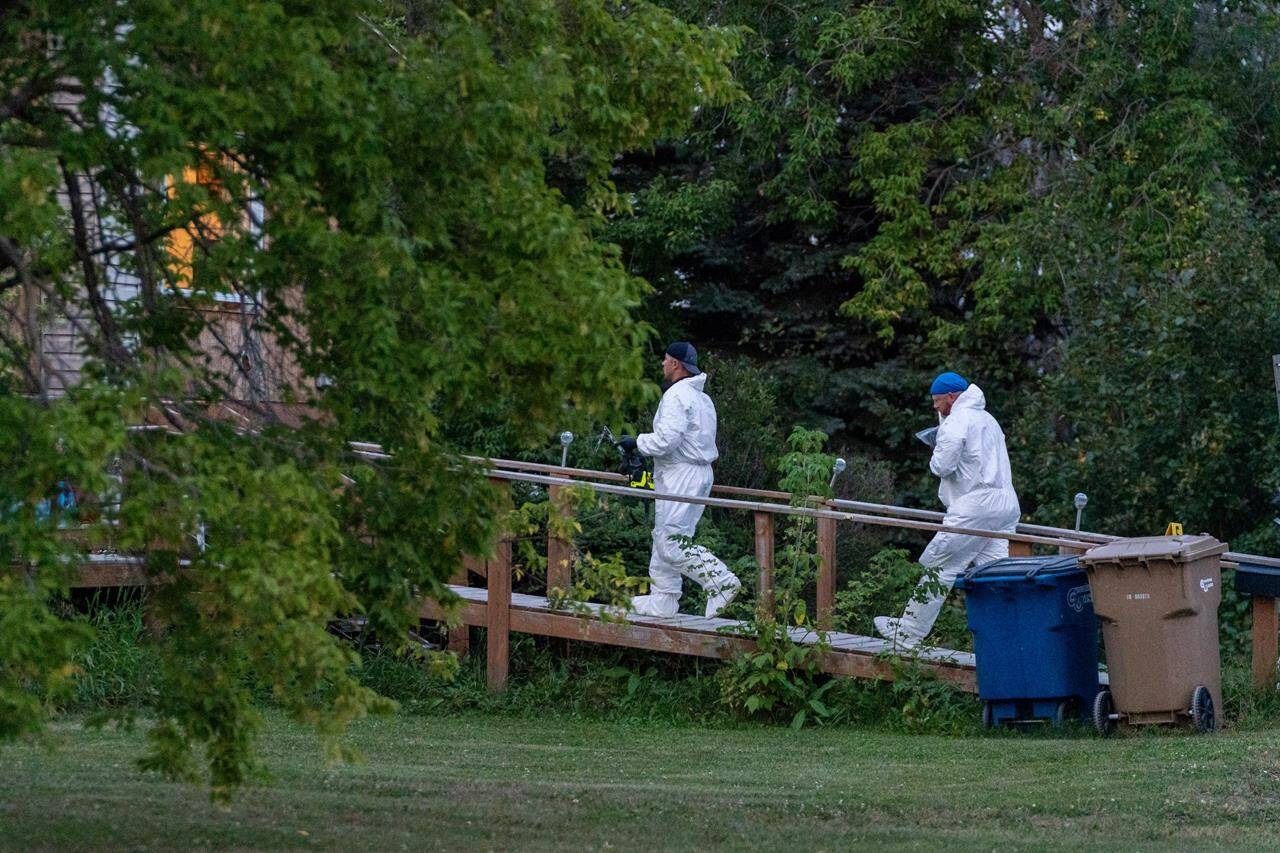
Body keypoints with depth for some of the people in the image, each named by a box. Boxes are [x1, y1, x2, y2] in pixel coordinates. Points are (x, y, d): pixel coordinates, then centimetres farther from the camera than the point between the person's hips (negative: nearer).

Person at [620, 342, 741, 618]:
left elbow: (666, 440, -23)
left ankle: (721, 581, -17)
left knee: (671, 543, -12)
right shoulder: (703, 398, 18)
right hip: (700, 473, 10)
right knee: (664, 538, 14)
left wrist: (636, 442, -6)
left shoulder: (677, 395, -14)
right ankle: (663, 601, 17)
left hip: (681, 477, -10)